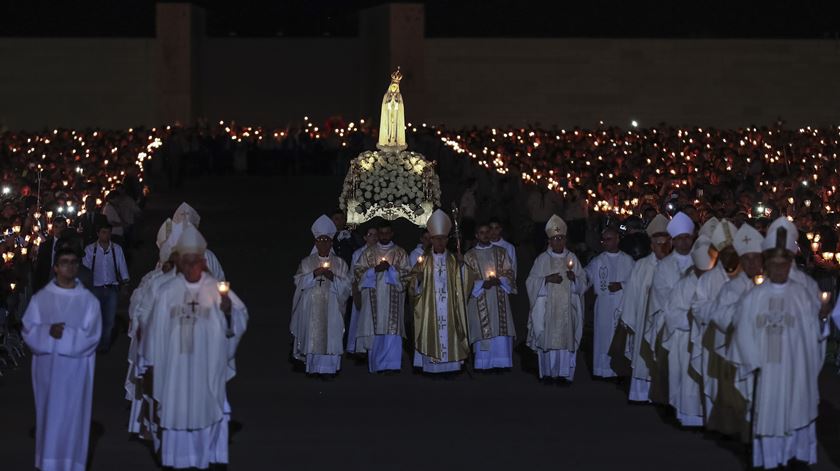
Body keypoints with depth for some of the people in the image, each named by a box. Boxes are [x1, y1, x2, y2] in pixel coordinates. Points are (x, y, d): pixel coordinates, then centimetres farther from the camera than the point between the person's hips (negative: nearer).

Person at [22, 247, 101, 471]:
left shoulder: (88, 300, 0)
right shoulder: (41, 298, 2)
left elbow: (92, 335, -6)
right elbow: (29, 330, -1)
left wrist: (65, 335, -16)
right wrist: (48, 332, -19)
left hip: (76, 368, -1)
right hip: (47, 366, 1)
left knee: (72, 415, 1)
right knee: (49, 413, 6)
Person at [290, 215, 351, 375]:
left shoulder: (339, 263, 8)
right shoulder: (307, 262, 10)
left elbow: (346, 285, 3)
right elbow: (298, 282, 1)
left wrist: (333, 277, -15)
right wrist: (314, 275, -14)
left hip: (331, 307, 0)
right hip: (311, 306, 0)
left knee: (331, 336, -6)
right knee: (313, 336, -3)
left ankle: (329, 368, -5)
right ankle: (314, 367, 3)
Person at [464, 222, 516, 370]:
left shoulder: (501, 252, 10)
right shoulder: (469, 256, 5)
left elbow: (510, 274, 7)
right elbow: (467, 280, 1)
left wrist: (499, 280, -13)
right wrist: (483, 284, -14)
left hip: (499, 301, 1)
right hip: (480, 301, -1)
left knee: (502, 333, -4)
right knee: (483, 334, -4)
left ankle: (500, 363, 2)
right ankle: (484, 365, 2)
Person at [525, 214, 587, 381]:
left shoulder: (572, 258, 8)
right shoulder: (542, 259, 3)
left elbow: (582, 282, 7)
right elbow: (532, 282, 0)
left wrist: (574, 278, -14)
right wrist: (547, 279, -16)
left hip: (567, 308, 1)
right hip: (547, 308, -1)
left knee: (566, 339, -2)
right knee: (547, 339, -3)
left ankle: (564, 373, 3)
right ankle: (548, 373, 6)